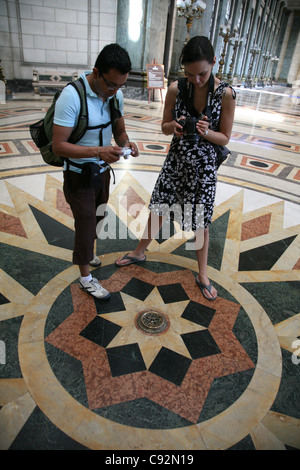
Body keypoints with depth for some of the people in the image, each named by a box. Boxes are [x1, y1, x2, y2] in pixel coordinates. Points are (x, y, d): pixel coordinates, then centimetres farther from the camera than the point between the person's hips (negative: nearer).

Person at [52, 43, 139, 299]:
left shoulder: (116, 94, -4)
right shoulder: (72, 95, -26)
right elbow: (58, 145, -27)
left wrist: (126, 143, -17)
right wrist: (98, 151, -39)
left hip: (103, 171, 7)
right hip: (79, 175, -6)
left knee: (97, 218, 21)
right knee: (86, 223, 3)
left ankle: (86, 252, 48)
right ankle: (85, 276, 23)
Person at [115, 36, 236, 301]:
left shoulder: (226, 94, -13)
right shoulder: (175, 89, -7)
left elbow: (225, 138, -6)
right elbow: (164, 128, 2)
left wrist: (206, 132, -27)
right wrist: (174, 126, -21)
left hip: (204, 166, -2)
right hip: (175, 161, 2)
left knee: (201, 222, 8)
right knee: (157, 211, 13)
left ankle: (203, 276, 28)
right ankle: (140, 252, 39)